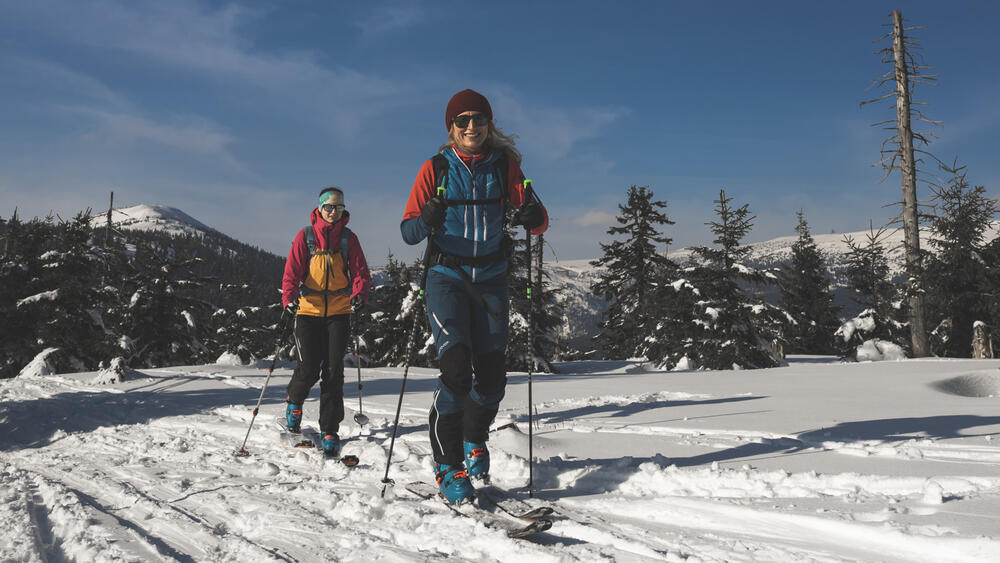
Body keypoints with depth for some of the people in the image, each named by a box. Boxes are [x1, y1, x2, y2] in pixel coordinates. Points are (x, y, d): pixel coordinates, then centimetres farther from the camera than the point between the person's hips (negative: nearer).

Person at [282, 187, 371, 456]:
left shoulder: (348, 238, 7)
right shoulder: (305, 236, 3)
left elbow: (360, 272, 2)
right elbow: (292, 271, -3)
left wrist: (359, 295, -18)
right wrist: (289, 298, -20)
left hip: (339, 311, 1)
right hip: (309, 309, -1)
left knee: (333, 371, -2)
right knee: (309, 368, -5)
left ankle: (330, 431, 6)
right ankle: (294, 400, 30)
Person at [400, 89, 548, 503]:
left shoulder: (505, 165, 4)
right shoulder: (435, 169, 0)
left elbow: (538, 223, -1)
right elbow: (408, 231, -4)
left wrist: (533, 216, -25)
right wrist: (427, 219, -26)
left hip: (491, 279, 2)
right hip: (448, 277, -2)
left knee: (492, 373, 1)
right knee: (456, 368, -15)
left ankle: (475, 441, 30)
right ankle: (447, 466, -2)